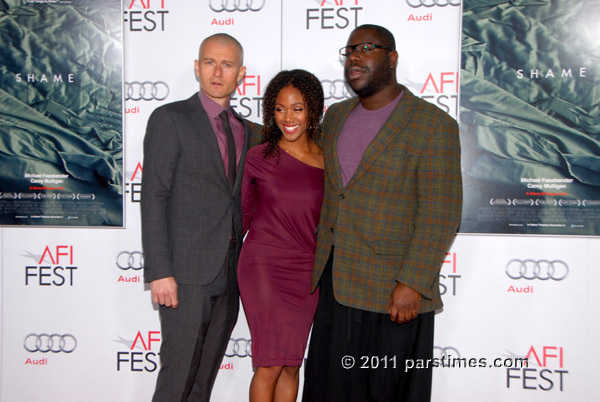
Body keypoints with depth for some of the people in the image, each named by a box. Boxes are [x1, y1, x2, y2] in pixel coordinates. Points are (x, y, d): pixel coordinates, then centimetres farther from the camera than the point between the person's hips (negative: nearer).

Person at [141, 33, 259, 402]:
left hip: (229, 273, 6)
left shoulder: (247, 131, 14)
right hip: (187, 272, -5)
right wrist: (159, 272, -15)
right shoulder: (170, 119, -4)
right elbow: (154, 197, -10)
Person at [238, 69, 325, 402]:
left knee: (292, 364, 9)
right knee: (270, 365, -4)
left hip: (306, 271, 3)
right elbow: (242, 213, 9)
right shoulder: (259, 157, -3)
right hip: (263, 265, -2)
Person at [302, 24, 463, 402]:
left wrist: (412, 284, -18)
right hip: (335, 282, 6)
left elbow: (440, 215, -13)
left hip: (392, 290, -5)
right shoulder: (336, 115, 11)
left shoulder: (434, 125, -9)